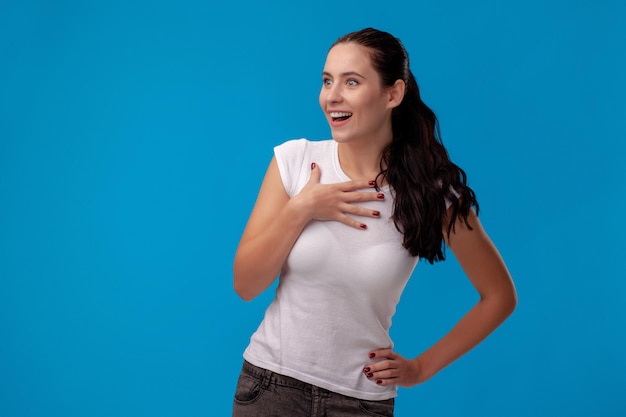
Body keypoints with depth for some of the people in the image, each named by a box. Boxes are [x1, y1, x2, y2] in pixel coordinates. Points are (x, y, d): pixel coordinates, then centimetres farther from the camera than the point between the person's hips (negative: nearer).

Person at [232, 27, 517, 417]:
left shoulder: (431, 191, -11)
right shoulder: (294, 160, -7)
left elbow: (500, 296, 0)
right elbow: (246, 285, -7)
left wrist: (422, 367, -1)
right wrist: (300, 211, -18)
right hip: (271, 383, 1)